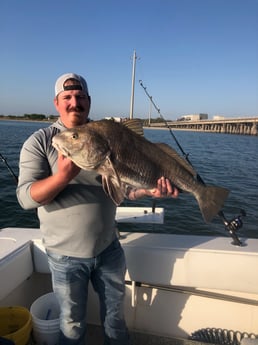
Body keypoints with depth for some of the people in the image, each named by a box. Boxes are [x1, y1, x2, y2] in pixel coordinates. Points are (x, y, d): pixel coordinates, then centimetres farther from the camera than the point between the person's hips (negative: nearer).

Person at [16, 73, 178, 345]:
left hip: (109, 247, 3)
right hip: (66, 254, -2)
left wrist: (149, 190, -20)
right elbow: (25, 197, -18)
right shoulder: (39, 142, -9)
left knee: (115, 314, 24)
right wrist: (63, 176, -34)